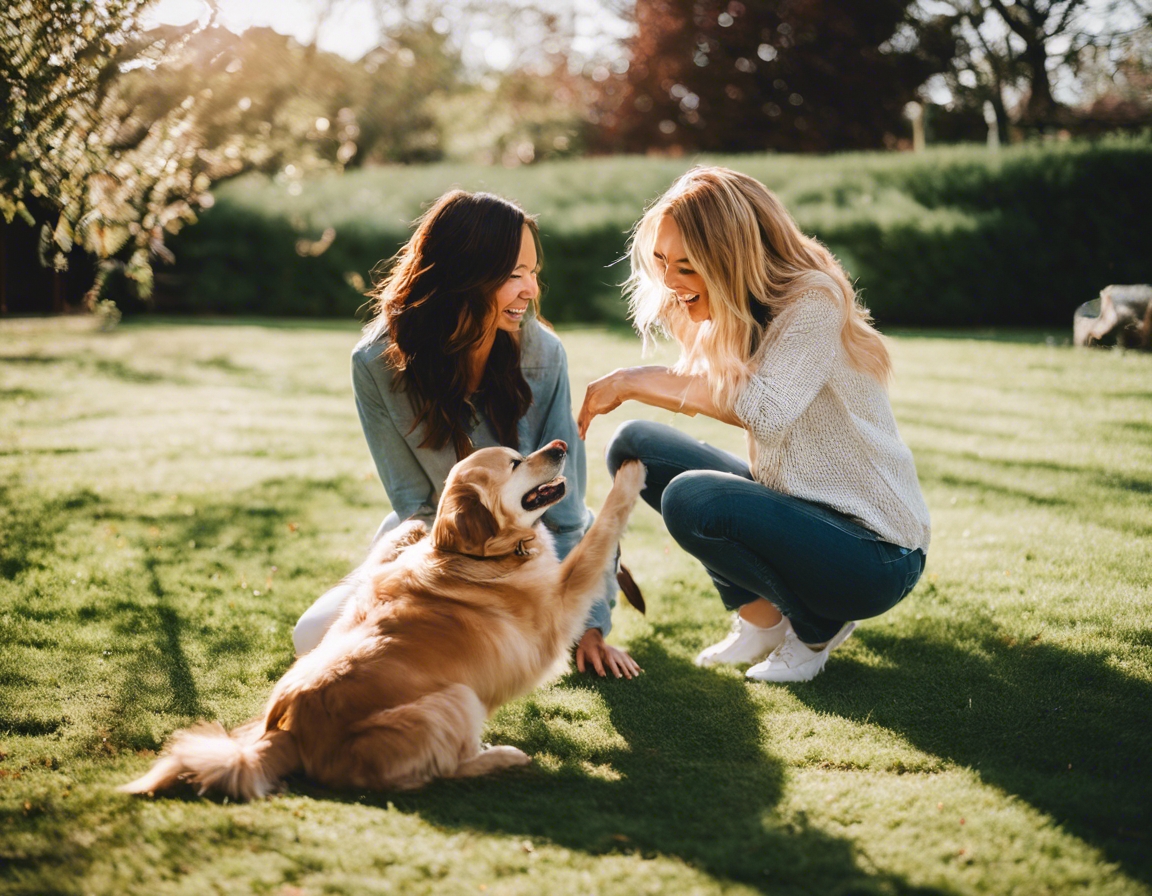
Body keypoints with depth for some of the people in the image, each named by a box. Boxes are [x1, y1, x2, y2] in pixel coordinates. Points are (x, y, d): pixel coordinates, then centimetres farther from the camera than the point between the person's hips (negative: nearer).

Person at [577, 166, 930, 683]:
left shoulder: (815, 301, -20)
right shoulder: (732, 316, 4)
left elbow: (765, 410, -34)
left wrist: (638, 380, -26)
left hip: (874, 553, -9)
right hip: (794, 507, 9)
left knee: (691, 498, -30)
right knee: (633, 444, 4)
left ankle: (819, 626, -2)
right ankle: (761, 620, 7)